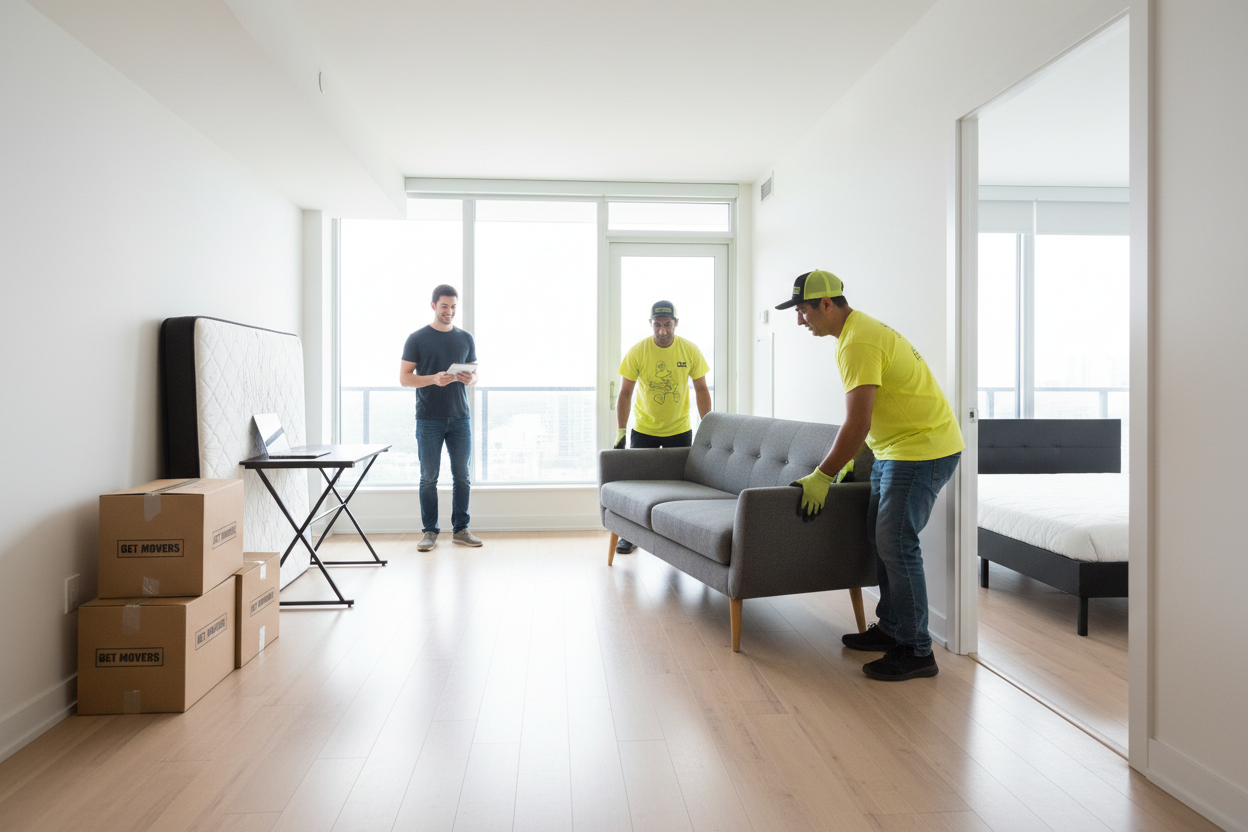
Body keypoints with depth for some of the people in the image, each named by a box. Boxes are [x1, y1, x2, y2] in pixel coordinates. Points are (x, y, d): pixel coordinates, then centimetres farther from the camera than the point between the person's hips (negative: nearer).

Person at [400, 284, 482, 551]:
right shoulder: (417, 339, 1)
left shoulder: (465, 339, 11)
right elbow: (404, 378, -2)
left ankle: (460, 529, 16)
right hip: (429, 420, -3)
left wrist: (469, 378, -9)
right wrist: (434, 379, -18)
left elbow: (475, 374, 15)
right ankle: (429, 532, 12)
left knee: (462, 476, 6)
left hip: (460, 419, 3)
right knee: (429, 478, 3)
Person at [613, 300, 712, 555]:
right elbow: (625, 393, -8)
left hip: (680, 429, 1)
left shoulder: (690, 350, -8)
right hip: (644, 429, -1)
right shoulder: (637, 351, -12)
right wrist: (621, 431, -13)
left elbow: (701, 390, 0)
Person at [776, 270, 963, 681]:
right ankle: (891, 628, 26)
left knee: (896, 544, -9)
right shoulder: (859, 329, 12)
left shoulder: (858, 343, -22)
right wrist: (844, 458, 17)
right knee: (880, 537, 14)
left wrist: (822, 476, -19)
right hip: (895, 447, 11)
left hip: (922, 450, -11)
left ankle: (916, 651, 1)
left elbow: (857, 425, -26)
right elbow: (861, 419, 19)